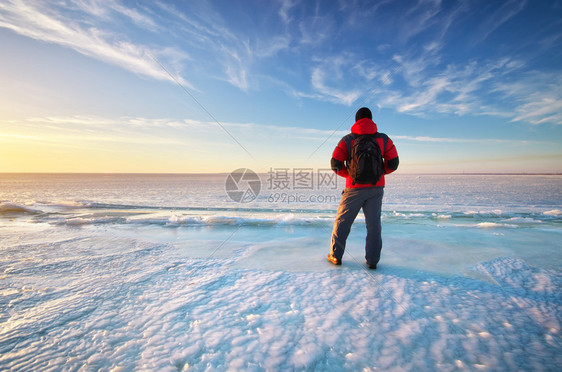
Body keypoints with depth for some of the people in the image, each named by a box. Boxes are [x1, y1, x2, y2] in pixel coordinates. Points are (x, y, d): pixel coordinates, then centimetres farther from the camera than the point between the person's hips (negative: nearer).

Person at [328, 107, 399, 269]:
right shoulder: (383, 139, 3)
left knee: (342, 221, 10)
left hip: (354, 188, -2)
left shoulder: (347, 140, -2)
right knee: (373, 224, 11)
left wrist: (348, 174, 8)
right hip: (376, 188, 2)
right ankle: (372, 260, 15)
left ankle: (336, 256, 16)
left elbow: (335, 163, -8)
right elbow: (393, 163, 5)